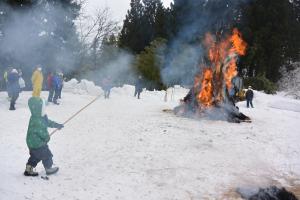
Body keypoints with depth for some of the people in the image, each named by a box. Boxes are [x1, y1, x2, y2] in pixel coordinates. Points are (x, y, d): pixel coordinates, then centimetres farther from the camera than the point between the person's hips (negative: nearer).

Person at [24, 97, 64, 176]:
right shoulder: (37, 122, -32)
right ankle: (48, 169, 28)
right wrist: (47, 138, -7)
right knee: (46, 155, 9)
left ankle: (28, 170, 30)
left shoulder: (41, 117, 0)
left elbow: (48, 122, 16)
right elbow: (42, 132, -26)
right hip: (37, 144, -9)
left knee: (35, 156, 23)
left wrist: (57, 125, 21)